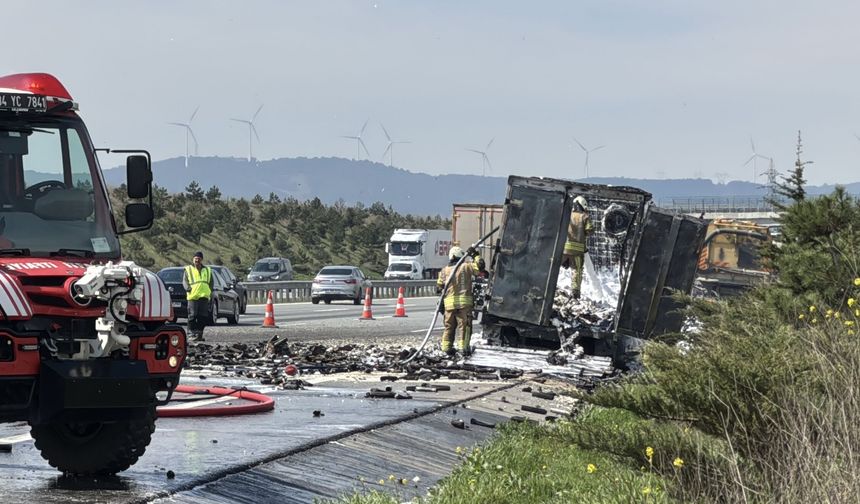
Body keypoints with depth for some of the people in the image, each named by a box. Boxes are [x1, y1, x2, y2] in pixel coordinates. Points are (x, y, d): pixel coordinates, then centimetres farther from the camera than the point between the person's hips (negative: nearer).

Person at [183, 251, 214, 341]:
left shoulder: (207, 270, 20)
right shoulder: (188, 269, 10)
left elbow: (211, 282, 25)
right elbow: (184, 280, 2)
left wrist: (210, 291, 11)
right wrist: (187, 287, -17)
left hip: (204, 296, 3)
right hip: (193, 296, -3)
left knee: (203, 316, 1)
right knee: (192, 316, -7)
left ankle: (199, 333, 9)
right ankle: (191, 334, -2)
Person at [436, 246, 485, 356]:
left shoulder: (444, 270, 10)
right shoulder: (465, 267, -2)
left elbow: (439, 286, 16)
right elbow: (479, 267, -5)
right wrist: (475, 255, 7)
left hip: (449, 302, 4)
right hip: (464, 301, -4)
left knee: (449, 326, 13)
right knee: (464, 325, -2)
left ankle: (447, 347, 11)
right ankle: (463, 346, -9)